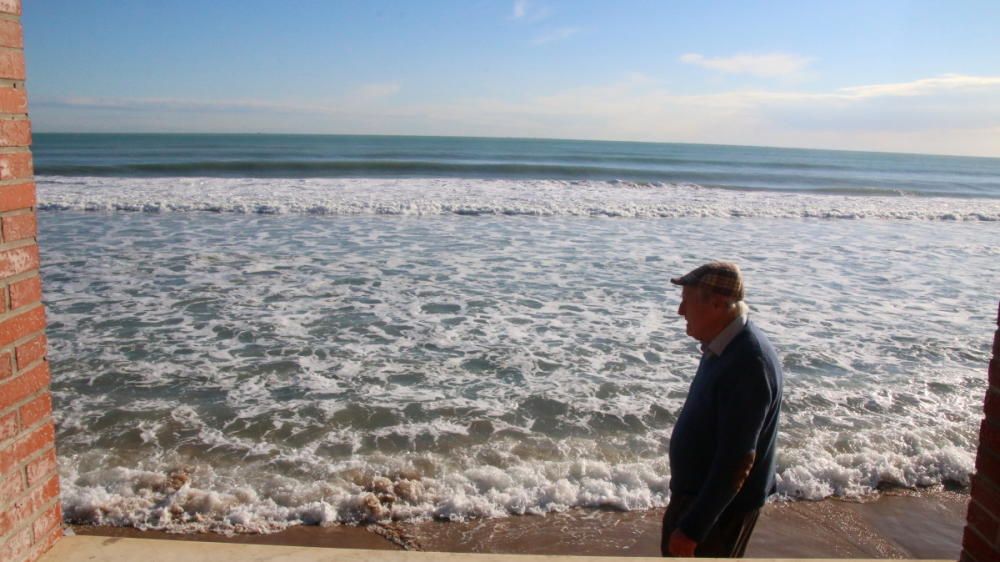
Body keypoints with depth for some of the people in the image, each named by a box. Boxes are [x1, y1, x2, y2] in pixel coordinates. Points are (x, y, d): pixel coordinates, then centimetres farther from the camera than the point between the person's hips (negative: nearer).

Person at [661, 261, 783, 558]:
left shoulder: (747, 364, -30)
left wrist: (692, 527, -25)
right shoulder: (723, 345, 1)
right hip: (695, 491, 9)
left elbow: (737, 461, -29)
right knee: (674, 552, 23)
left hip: (720, 504, -9)